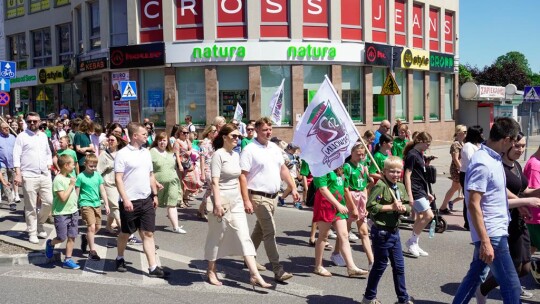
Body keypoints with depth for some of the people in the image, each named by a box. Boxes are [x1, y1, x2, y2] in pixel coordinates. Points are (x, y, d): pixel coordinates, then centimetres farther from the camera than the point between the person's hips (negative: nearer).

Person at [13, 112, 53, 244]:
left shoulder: (43, 136, 14)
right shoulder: (22, 136, -2)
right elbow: (16, 156, -6)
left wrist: (49, 164, 9)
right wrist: (18, 174, -14)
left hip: (45, 175, 5)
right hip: (29, 176, -5)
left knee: (49, 202, 4)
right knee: (31, 207, 1)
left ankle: (39, 224, 26)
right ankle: (32, 233, 12)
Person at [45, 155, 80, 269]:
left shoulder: (70, 177, 8)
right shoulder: (58, 180, -18)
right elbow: (63, 197, -23)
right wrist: (71, 185, -18)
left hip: (73, 211, 7)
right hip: (61, 213, -7)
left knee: (72, 237, 6)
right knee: (62, 238, 0)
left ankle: (67, 260, 14)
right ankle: (50, 244, 32)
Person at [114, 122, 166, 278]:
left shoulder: (146, 152, 10)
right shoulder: (122, 154, -10)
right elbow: (118, 178, -14)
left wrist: (155, 194, 12)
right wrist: (125, 199, -20)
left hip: (146, 200, 5)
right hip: (130, 201, -5)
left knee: (148, 233, 2)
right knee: (125, 233, 12)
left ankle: (153, 267, 2)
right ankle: (120, 258, 36)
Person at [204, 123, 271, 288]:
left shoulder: (236, 155, 11)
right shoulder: (218, 154, -11)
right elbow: (215, 182, -16)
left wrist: (243, 198, 17)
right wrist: (217, 203, -22)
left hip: (236, 200, 7)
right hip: (222, 199, -7)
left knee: (244, 237, 0)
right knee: (216, 237, 7)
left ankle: (254, 275, -2)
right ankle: (211, 271, 24)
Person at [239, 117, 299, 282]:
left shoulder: (275, 148, 11)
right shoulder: (250, 150, -12)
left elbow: (283, 169, 18)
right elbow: (242, 176, -15)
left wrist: (293, 188, 10)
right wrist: (246, 200, -20)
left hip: (273, 196, 8)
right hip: (259, 197, -7)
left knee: (260, 230, 19)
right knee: (270, 232, -10)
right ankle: (278, 270, -8)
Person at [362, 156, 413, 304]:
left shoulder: (401, 187, 8)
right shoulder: (380, 186, -16)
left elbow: (408, 206, 12)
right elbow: (371, 206, -23)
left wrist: (403, 208, -11)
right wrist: (391, 207, -22)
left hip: (394, 231, 7)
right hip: (381, 232, -7)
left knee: (399, 266, 14)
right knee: (380, 265, 5)